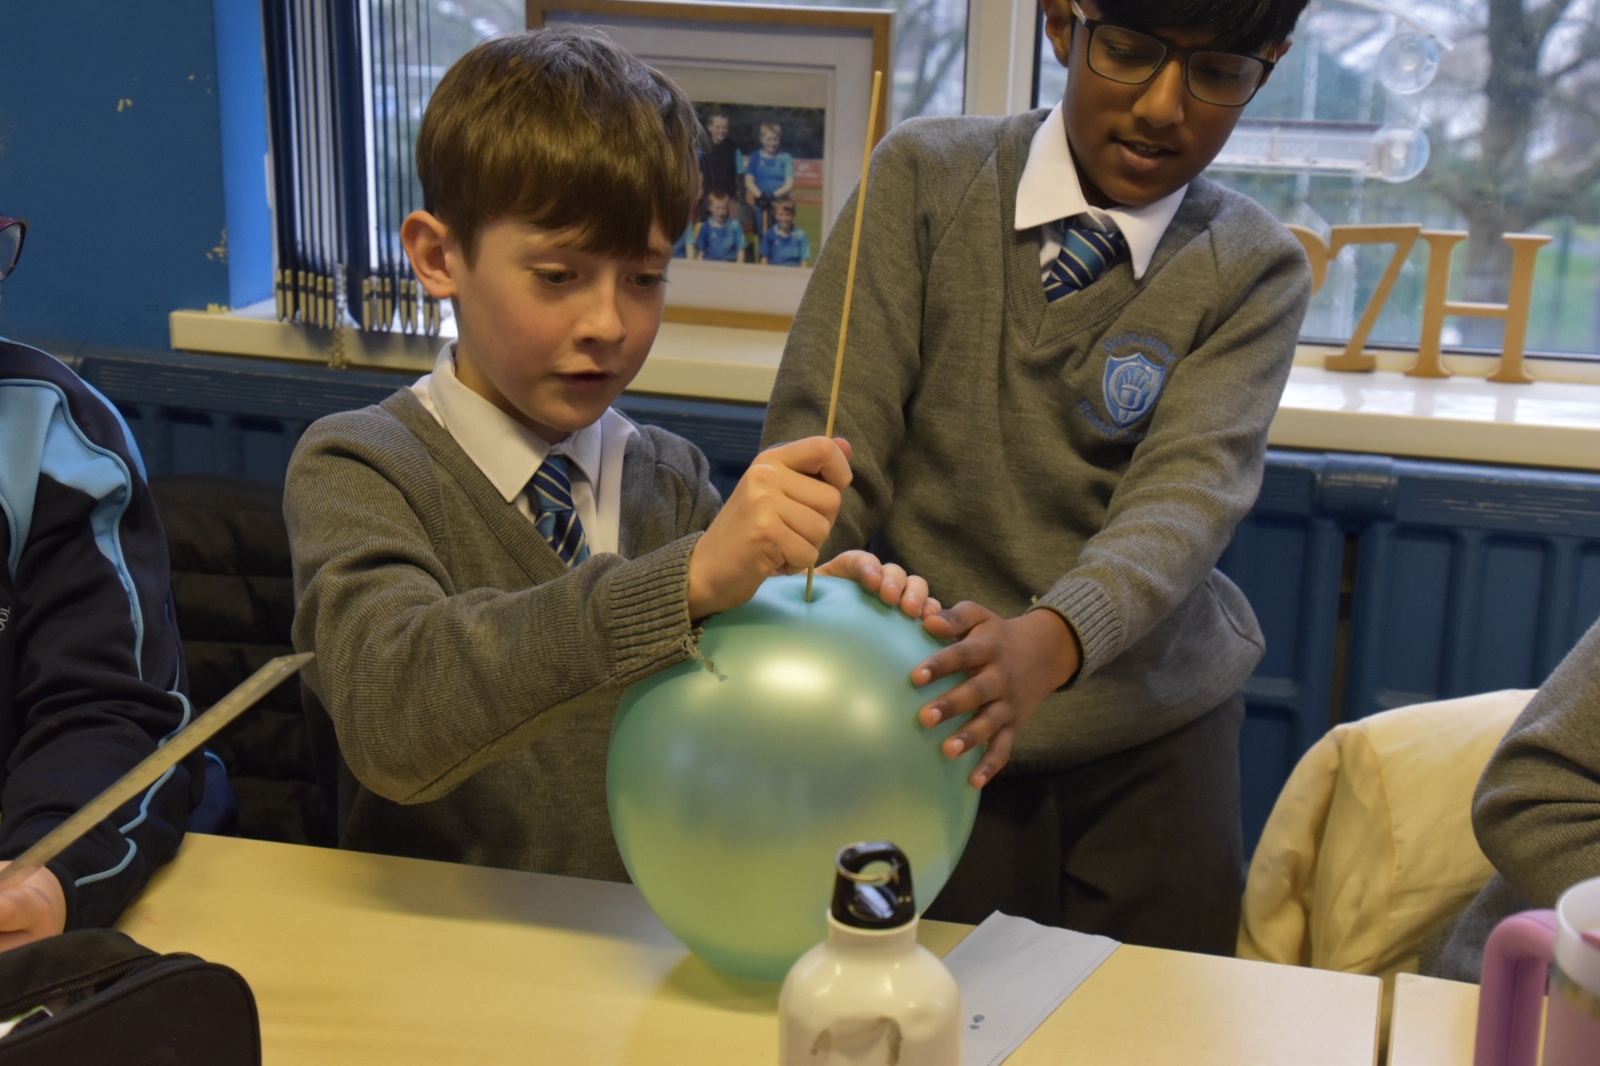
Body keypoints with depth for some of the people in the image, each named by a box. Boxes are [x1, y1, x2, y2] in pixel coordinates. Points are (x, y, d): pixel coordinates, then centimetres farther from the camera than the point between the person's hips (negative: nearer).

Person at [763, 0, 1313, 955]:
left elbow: (1190, 492, -17)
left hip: (1150, 736, 1)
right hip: (926, 709, -1)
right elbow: (827, 442, -9)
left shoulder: (1256, 271, -2)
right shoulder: (927, 175, -4)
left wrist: (1048, 642, -36)